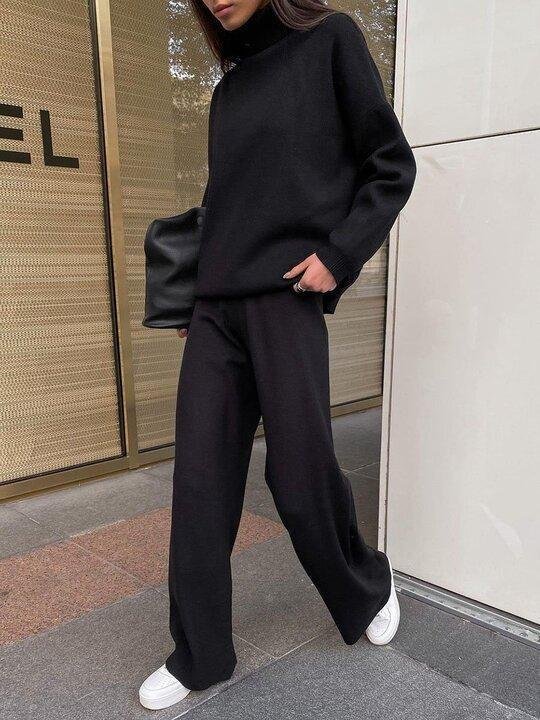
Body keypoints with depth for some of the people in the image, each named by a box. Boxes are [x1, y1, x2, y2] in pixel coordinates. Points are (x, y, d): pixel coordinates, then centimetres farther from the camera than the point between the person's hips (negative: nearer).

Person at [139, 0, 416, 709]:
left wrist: (339, 254, -12)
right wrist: (192, 297, 18)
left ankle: (369, 587, 31)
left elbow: (393, 167, 1)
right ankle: (199, 654, 17)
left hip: (286, 298, -5)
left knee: (301, 473, 0)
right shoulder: (228, 91, 20)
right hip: (216, 309, 6)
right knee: (201, 481, 2)